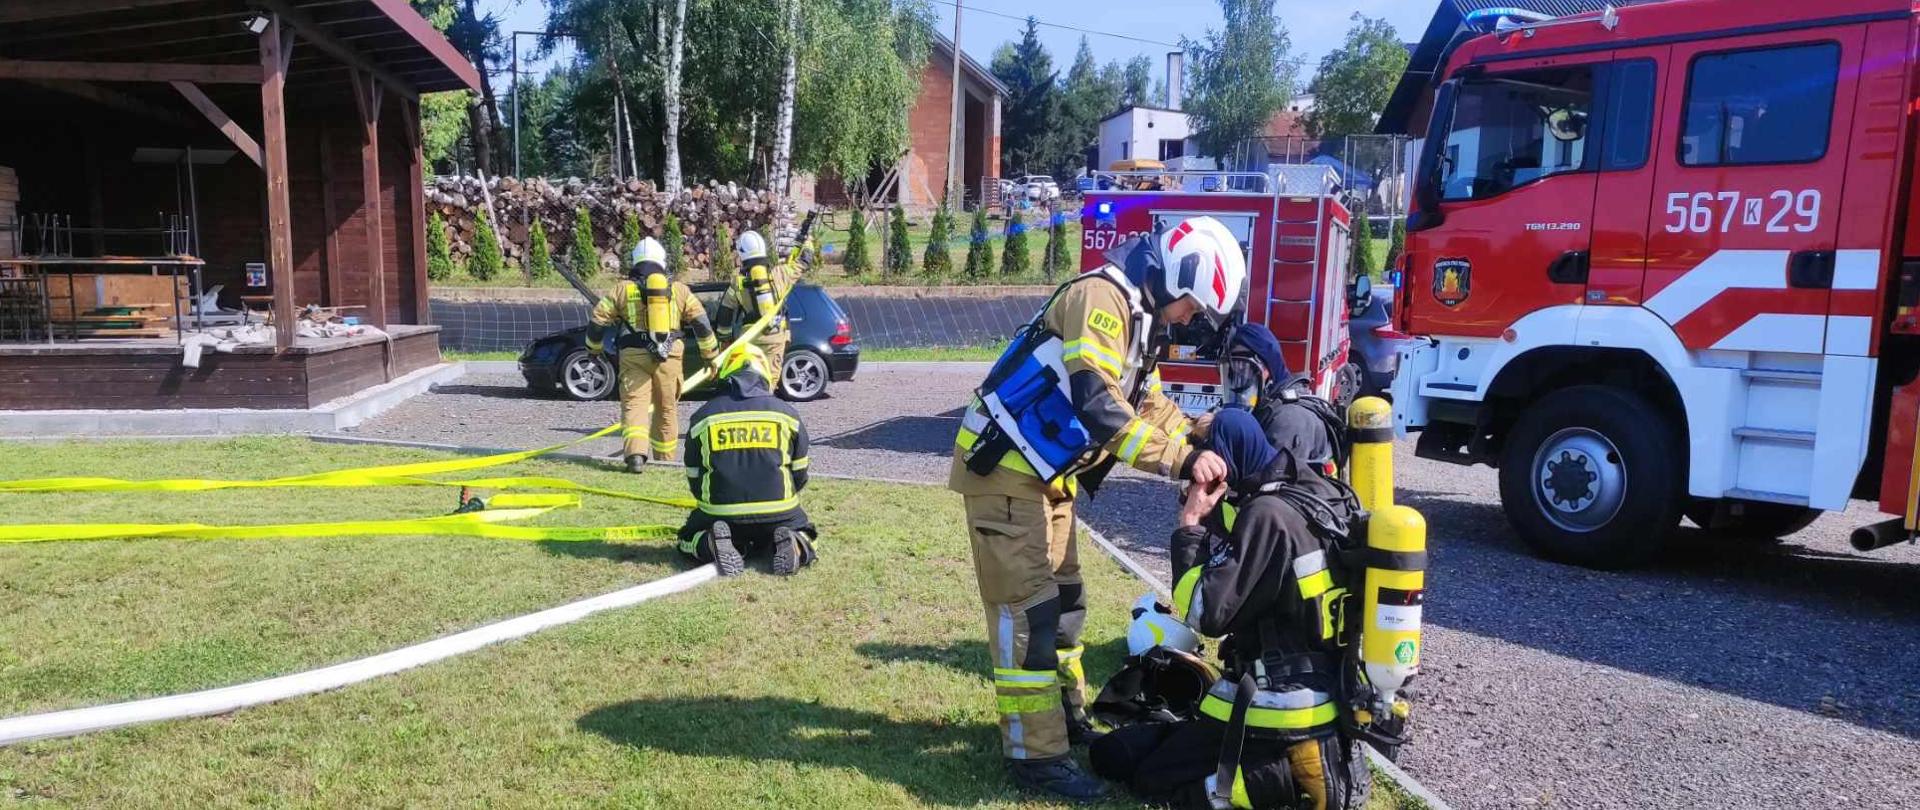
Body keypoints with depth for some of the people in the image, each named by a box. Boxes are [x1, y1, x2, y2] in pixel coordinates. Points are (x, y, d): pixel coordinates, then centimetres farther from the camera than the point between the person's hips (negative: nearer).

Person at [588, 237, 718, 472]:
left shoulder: (622, 289, 6)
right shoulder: (678, 289, 10)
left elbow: (598, 321, 7)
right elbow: (701, 323, 8)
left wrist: (594, 349, 25)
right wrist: (711, 355, 17)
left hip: (634, 356, -2)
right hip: (669, 357, 2)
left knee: (634, 404, -6)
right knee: (667, 408, 13)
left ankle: (635, 454, -27)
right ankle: (664, 460, 23)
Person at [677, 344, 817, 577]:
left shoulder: (702, 417, 7)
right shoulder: (786, 413, 6)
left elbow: (694, 479, 14)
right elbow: (800, 475, 13)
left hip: (719, 513, 0)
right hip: (778, 514, 0)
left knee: (688, 538, 27)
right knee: (804, 535, 28)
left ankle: (712, 544, -8)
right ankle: (795, 545, -8)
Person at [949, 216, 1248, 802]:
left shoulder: (1139, 316, 12)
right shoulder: (1102, 297, -20)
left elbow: (1150, 405, 17)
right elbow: (1098, 404, -31)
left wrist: (1199, 457, 3)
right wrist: (1181, 461, -31)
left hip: (1046, 473, 10)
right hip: (1006, 468, -10)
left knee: (1062, 599, 18)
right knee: (1027, 607, -8)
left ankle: (1065, 718, 33)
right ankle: (1036, 754, -1)